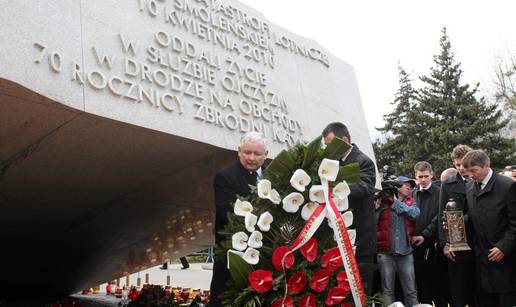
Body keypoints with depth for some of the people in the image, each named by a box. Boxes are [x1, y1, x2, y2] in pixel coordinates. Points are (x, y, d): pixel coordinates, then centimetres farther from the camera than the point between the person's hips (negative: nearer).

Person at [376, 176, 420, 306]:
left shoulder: (411, 202, 12)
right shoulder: (383, 201, 3)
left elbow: (414, 214, -9)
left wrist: (396, 202, -5)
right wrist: (378, 201, -16)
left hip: (405, 251, 2)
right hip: (385, 252, -2)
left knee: (411, 290, 5)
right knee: (387, 290, 6)